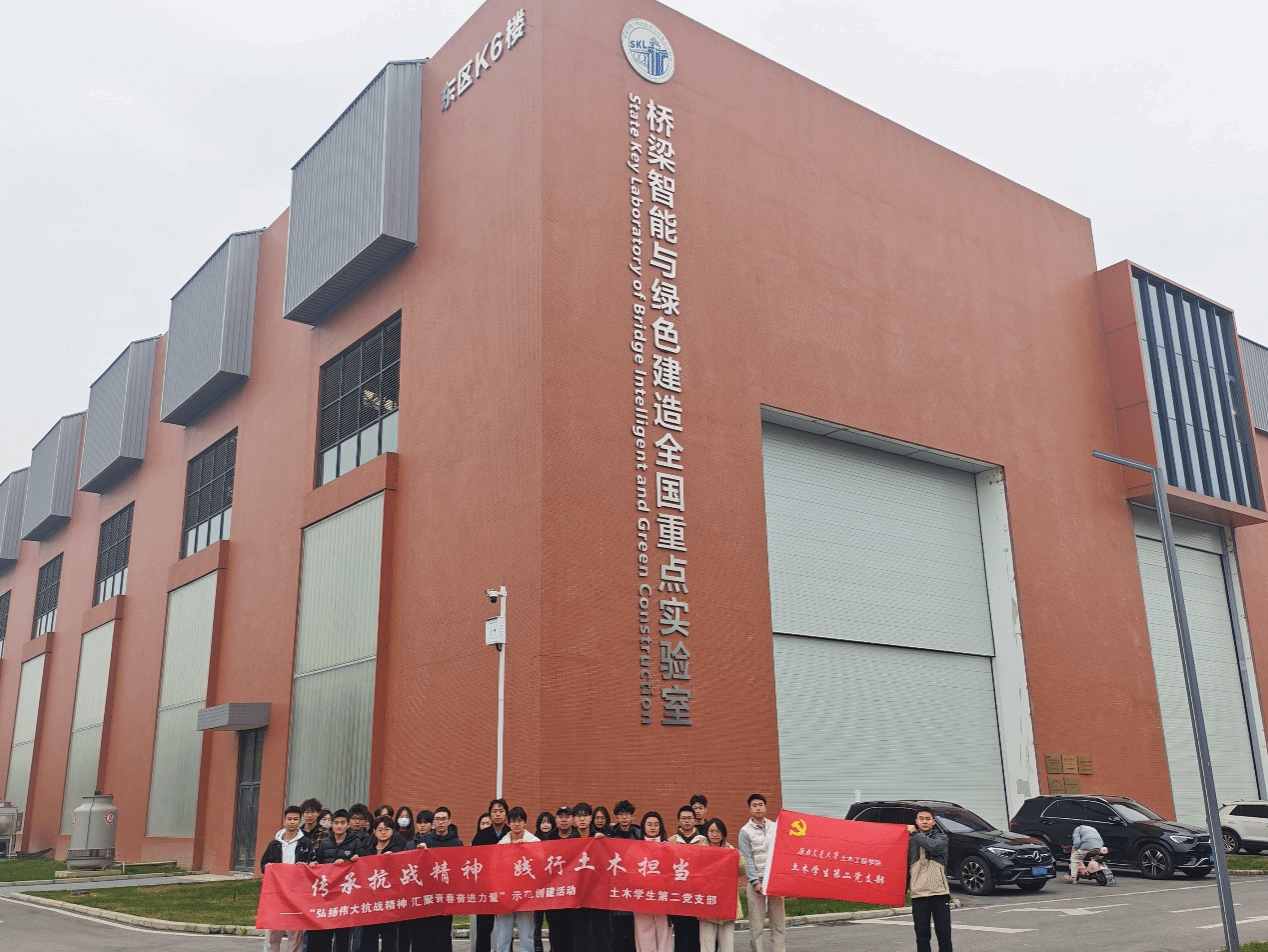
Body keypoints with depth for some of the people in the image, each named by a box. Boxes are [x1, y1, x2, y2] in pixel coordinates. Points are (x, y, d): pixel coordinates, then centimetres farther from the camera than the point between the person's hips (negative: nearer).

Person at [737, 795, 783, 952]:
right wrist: (755, 882, -11)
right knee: (756, 923, -2)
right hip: (757, 881, -3)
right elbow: (747, 859, -3)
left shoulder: (775, 827, 10)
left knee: (778, 920, 4)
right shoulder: (745, 831, 1)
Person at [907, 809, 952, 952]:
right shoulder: (911, 840, 11)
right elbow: (906, 865, 14)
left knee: (944, 933, 1)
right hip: (918, 894, 2)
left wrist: (915, 834, -8)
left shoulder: (941, 837, 5)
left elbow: (934, 846, -18)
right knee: (922, 936, 5)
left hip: (939, 893, -2)